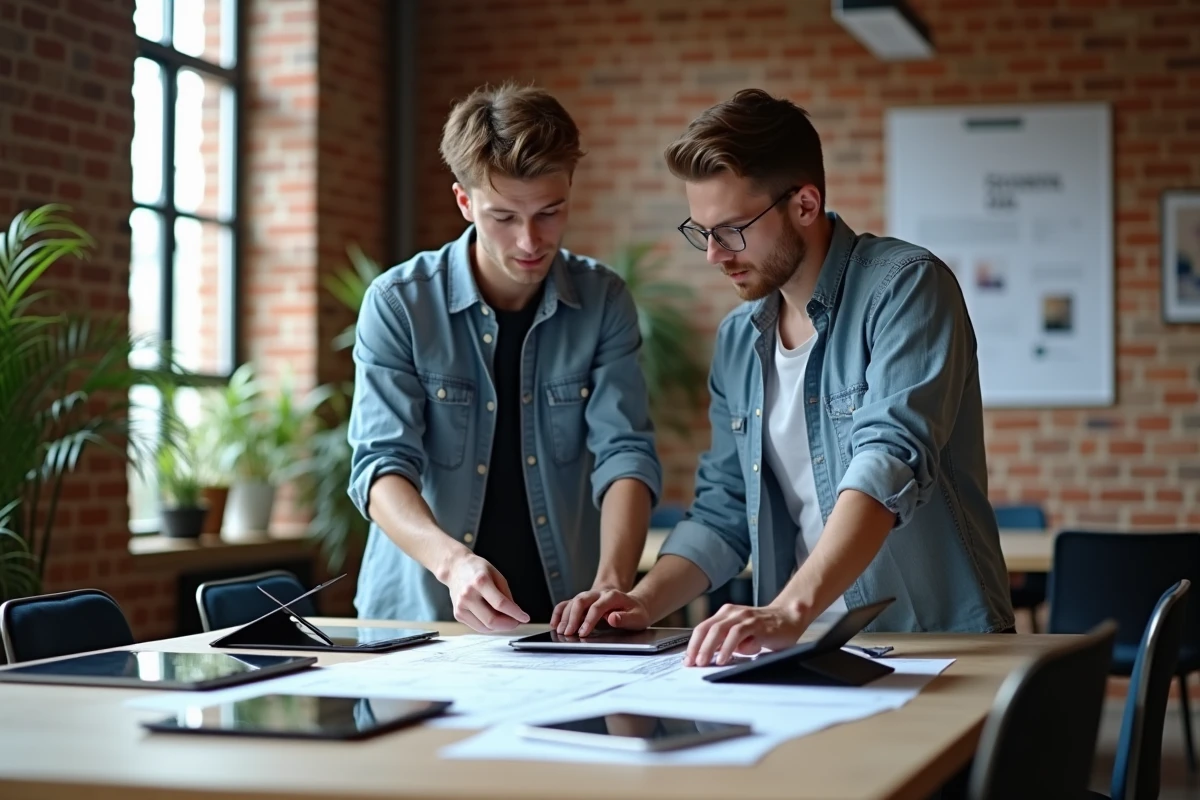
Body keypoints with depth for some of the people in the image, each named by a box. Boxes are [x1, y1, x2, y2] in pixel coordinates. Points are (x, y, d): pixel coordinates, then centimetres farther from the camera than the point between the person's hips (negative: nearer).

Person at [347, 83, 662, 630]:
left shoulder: (604, 303, 1)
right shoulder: (398, 304, -5)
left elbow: (624, 451, -5)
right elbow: (381, 463, -11)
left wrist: (612, 581, -24)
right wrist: (451, 560, -31)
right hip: (420, 616, -1)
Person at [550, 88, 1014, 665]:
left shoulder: (905, 288, -9)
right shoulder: (737, 341, 13)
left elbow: (890, 465, -23)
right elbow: (721, 512, 16)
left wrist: (790, 610, -34)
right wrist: (645, 602, -1)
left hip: (940, 643, -6)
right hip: (806, 654, 6)